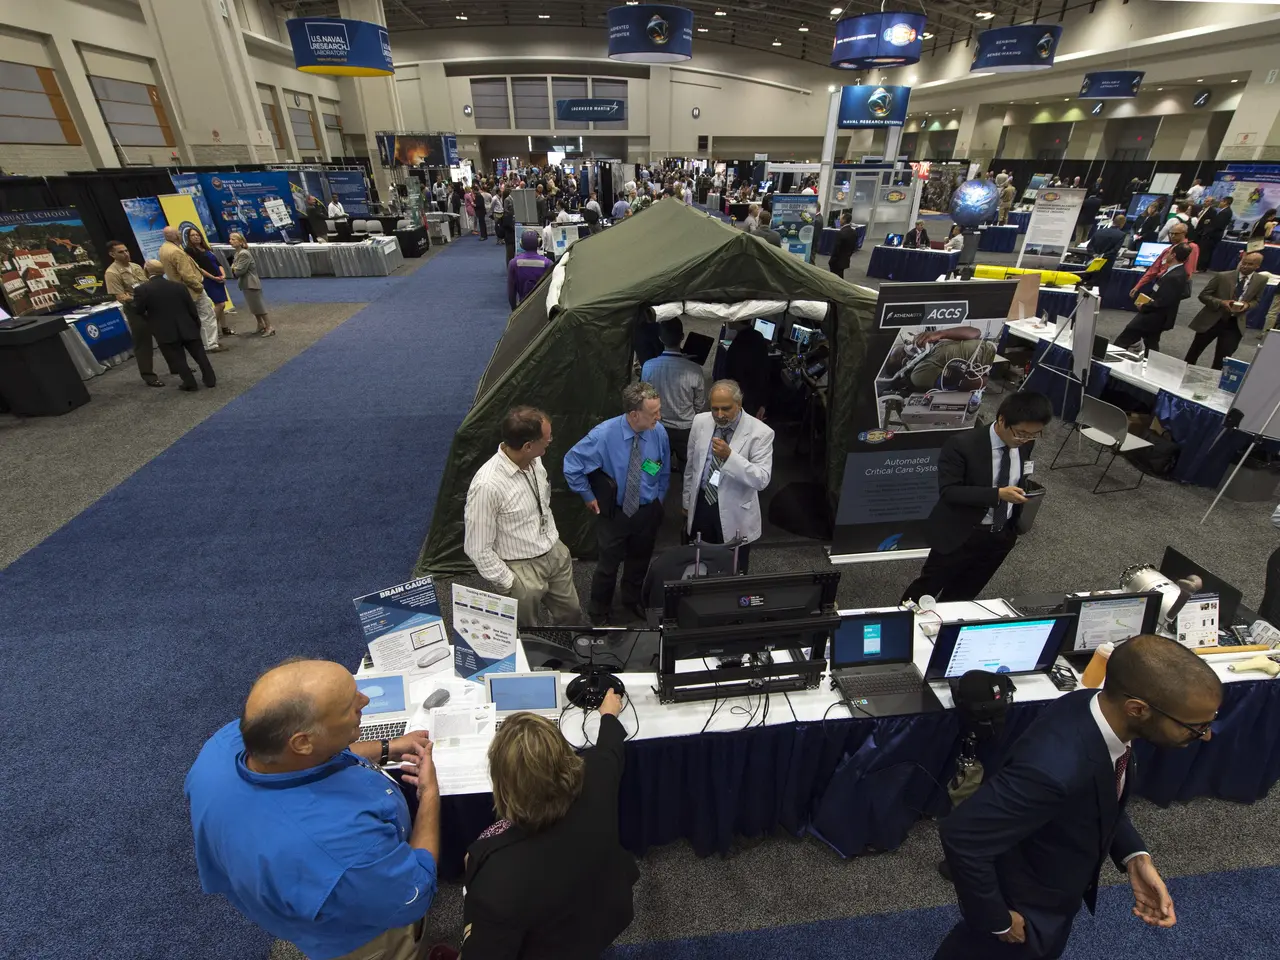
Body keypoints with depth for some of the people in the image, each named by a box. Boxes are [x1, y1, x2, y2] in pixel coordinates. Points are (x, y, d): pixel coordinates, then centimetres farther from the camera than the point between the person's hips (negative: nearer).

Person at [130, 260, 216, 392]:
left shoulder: (142, 289, -8)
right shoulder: (179, 285, 1)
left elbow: (138, 310, 0)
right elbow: (192, 308, 5)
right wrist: (197, 324, 16)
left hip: (166, 332, -3)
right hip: (188, 328, 3)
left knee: (177, 359, 5)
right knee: (199, 354, 11)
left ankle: (190, 383, 5)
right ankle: (210, 379, 12)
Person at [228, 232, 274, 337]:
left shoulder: (244, 254, -18)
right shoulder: (237, 254, 12)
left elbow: (239, 271, -21)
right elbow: (235, 269, 16)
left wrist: (233, 269, -1)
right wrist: (234, 268, -5)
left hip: (251, 284, -10)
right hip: (246, 284, 10)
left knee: (259, 306, -5)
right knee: (253, 307, 16)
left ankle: (269, 327, 0)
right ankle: (261, 325, 27)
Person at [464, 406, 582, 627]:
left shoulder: (534, 460, -8)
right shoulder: (487, 485, -31)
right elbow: (477, 549, -22)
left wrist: (554, 541, 14)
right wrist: (509, 584, -14)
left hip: (556, 553, 7)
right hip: (522, 568, -6)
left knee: (571, 615, 23)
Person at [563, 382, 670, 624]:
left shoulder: (659, 432, -16)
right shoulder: (604, 434, -26)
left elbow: (664, 472, 3)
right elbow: (571, 464, -13)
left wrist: (659, 500, 6)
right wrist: (588, 496, -7)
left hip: (647, 511, 3)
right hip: (613, 511, -3)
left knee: (639, 561, 25)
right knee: (608, 564, 13)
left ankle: (633, 599, 53)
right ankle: (599, 611, 40)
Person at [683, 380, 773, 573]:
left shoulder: (760, 433, -17)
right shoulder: (700, 422, -3)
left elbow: (762, 479, -24)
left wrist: (730, 456, -35)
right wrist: (687, 502, 14)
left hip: (734, 515, -3)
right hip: (700, 506, 4)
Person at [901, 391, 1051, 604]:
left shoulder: (1026, 445, -4)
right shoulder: (961, 443, -23)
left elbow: (1019, 482, 12)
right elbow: (948, 491, -24)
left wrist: (1015, 525, 12)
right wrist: (997, 494, -33)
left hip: (1001, 535, 5)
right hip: (960, 534, -5)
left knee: (963, 595, 18)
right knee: (928, 588, 10)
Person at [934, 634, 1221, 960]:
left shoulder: (1098, 708, -19)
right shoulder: (1054, 766, -45)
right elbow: (961, 836, -37)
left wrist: (1134, 856, -10)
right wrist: (997, 920, -22)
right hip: (1026, 907, -7)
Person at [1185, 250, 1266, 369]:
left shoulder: (1261, 280, -2)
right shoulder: (1222, 276, -12)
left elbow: (1256, 300, 10)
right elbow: (1203, 295, -7)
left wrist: (1248, 305, -12)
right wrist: (1221, 302, -22)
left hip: (1235, 324, 2)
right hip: (1211, 320, -2)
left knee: (1222, 360, 4)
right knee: (1194, 352, 11)